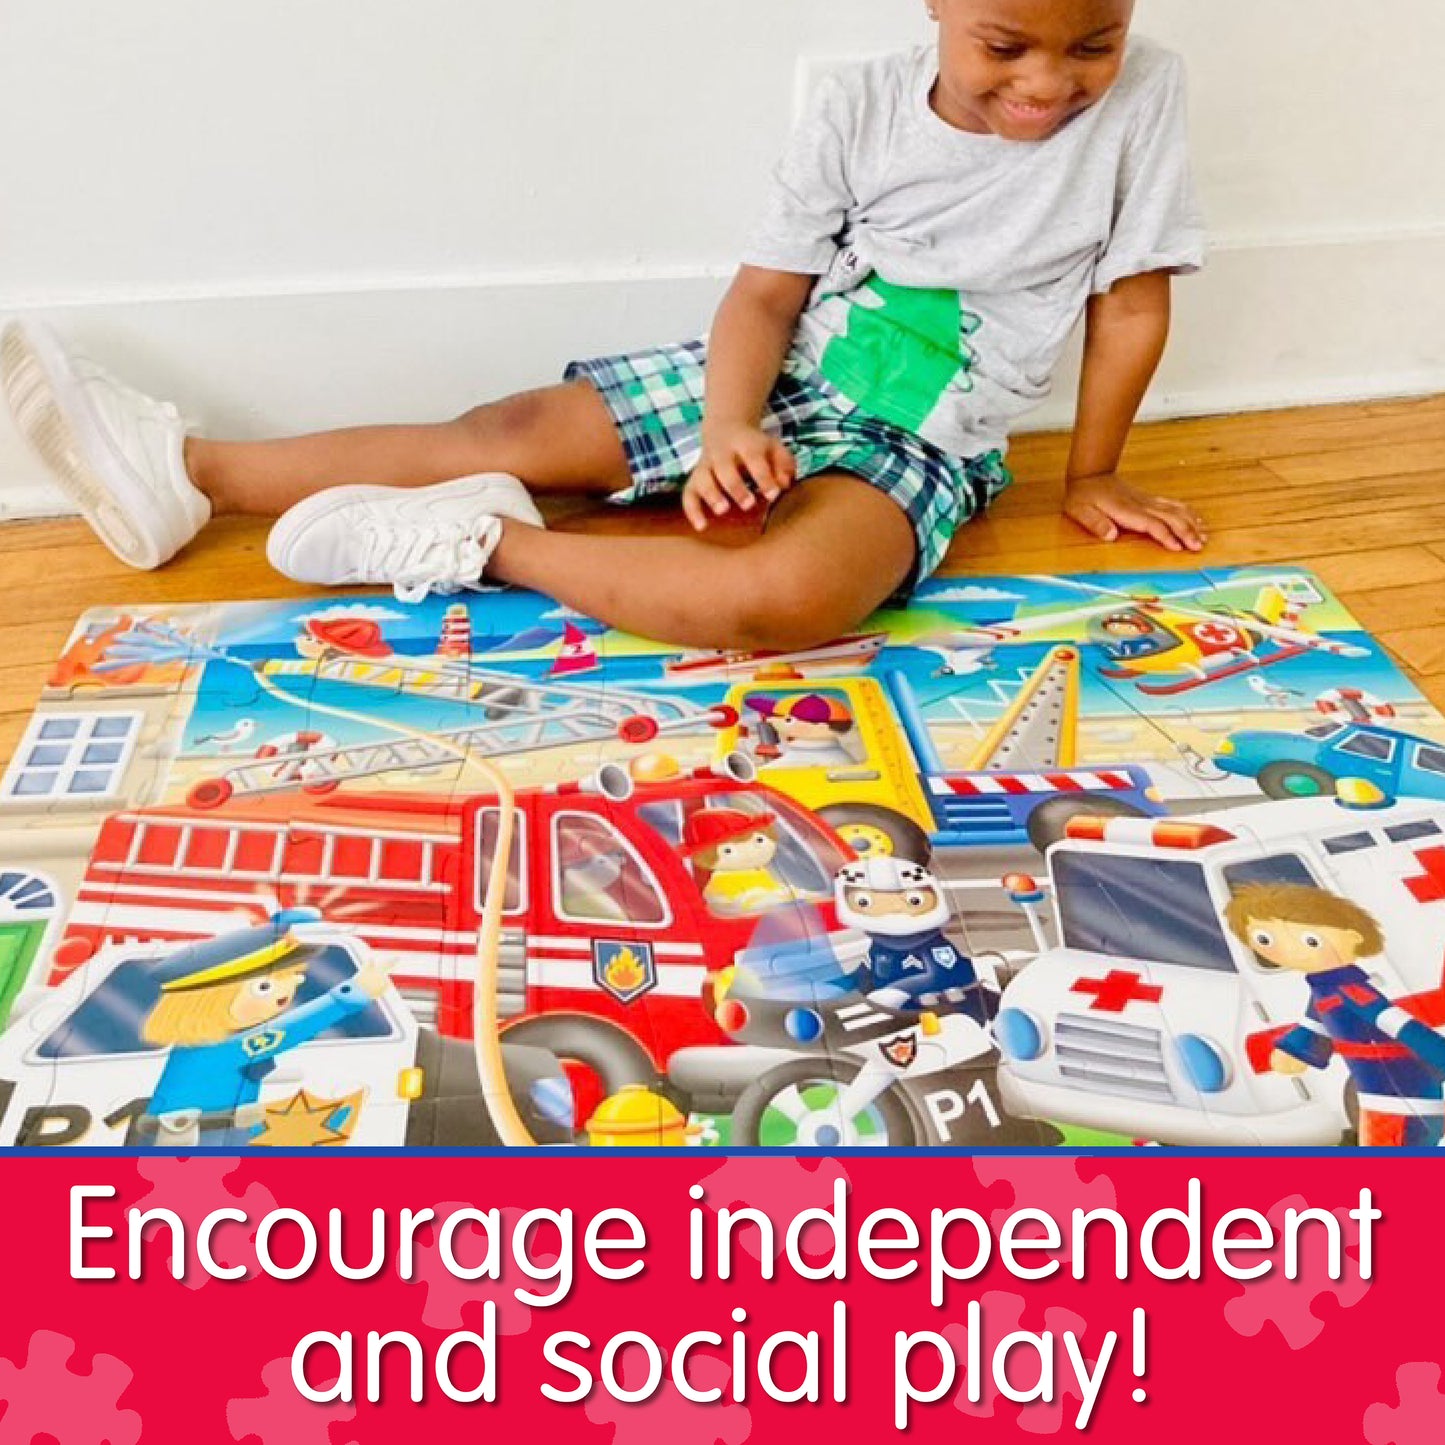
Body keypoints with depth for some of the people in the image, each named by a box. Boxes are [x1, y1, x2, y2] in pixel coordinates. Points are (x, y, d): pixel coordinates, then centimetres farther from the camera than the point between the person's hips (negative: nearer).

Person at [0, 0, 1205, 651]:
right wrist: (728, 425, -25)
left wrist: (1092, 476, 3)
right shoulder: (862, 108, -6)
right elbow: (766, 290, -7)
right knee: (511, 431, -4)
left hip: (915, 447, -3)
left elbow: (1135, 300, -2)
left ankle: (481, 544, -23)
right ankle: (183, 472, 8)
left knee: (788, 598, -39)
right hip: (780, 379, 3)